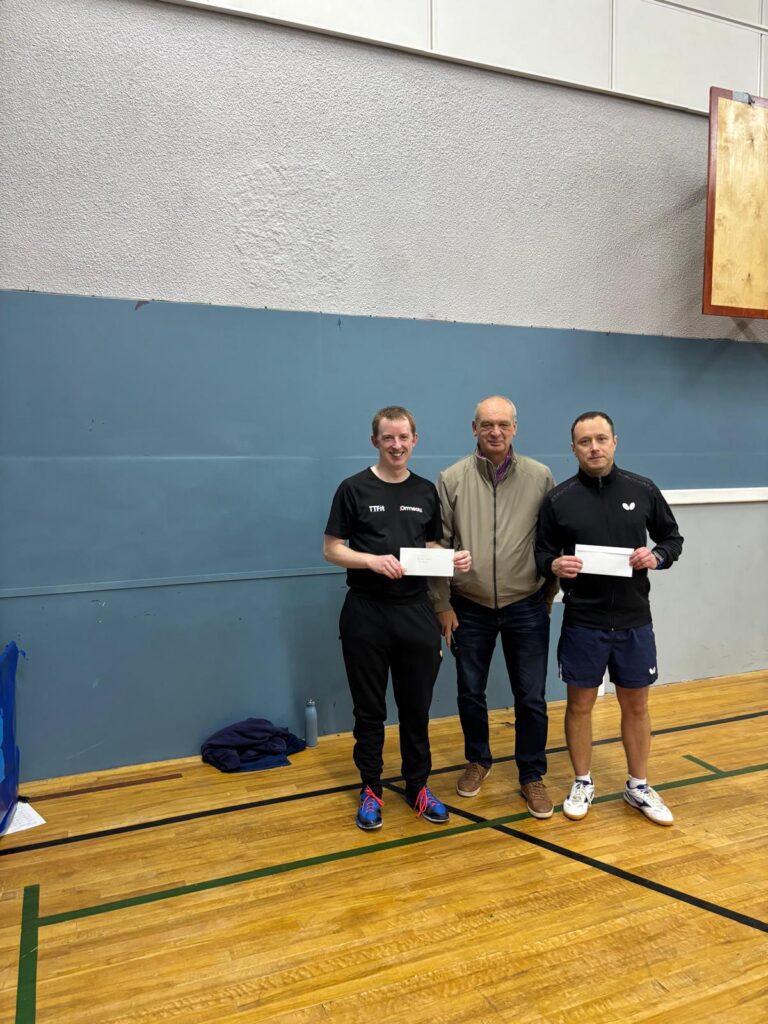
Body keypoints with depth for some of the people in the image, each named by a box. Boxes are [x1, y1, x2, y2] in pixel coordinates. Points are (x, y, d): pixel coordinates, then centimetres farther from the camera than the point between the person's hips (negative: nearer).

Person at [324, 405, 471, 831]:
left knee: (417, 707, 12)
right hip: (366, 612, -3)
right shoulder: (354, 489, -3)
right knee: (369, 709, 9)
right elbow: (332, 549, -4)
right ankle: (371, 789, 25)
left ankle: (418, 786, 28)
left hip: (416, 611, 3)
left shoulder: (426, 491, 8)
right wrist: (373, 560, -21)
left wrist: (453, 558, -6)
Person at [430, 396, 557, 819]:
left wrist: (549, 595, 4)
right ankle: (478, 761, 38)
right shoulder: (452, 479, -6)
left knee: (531, 697, 8)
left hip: (526, 609, 0)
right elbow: (438, 545, -3)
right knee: (470, 693, 14)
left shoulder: (540, 477, -5)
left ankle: (532, 776, 27)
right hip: (470, 609, 1)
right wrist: (442, 605, -3)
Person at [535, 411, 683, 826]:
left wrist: (657, 556, -12)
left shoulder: (643, 490, -1)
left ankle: (639, 786, 32)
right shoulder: (559, 499, -5)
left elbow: (673, 538, 9)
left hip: (634, 620, 2)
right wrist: (554, 564, -20)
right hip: (582, 622, -1)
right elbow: (541, 552, 2)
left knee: (636, 705, 14)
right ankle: (583, 783, 29)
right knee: (579, 703, 10)